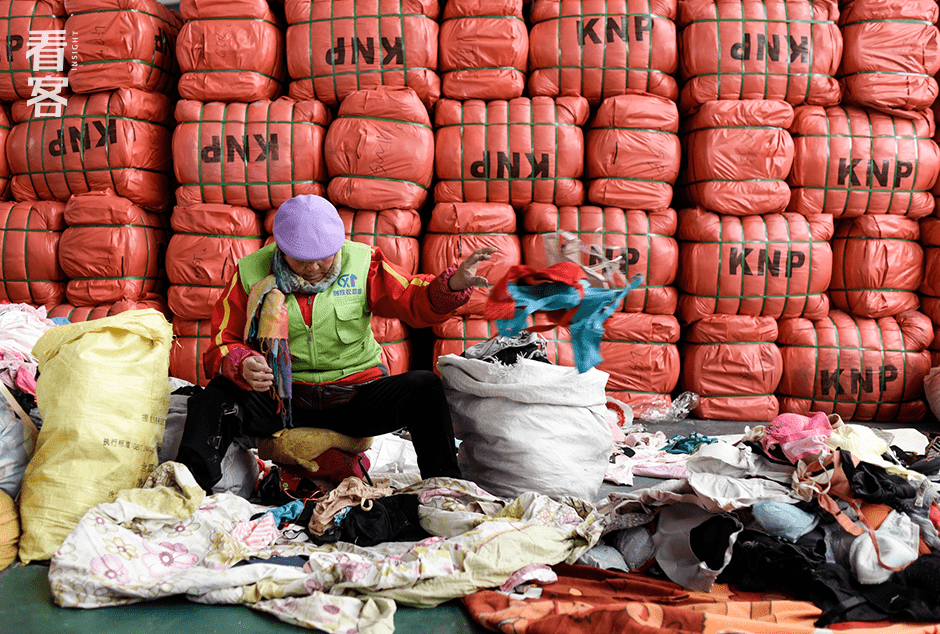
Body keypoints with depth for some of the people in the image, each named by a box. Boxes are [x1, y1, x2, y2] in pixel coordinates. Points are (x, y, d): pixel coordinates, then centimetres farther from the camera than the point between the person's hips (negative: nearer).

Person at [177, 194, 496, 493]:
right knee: (217, 395, -26)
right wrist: (242, 366, -23)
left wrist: (453, 285, -22)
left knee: (424, 386, -23)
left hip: (355, 397, 0)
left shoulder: (361, 261, 0)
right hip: (281, 400, 0)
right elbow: (223, 342, 1)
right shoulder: (251, 272, -2)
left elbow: (411, 300, 0)